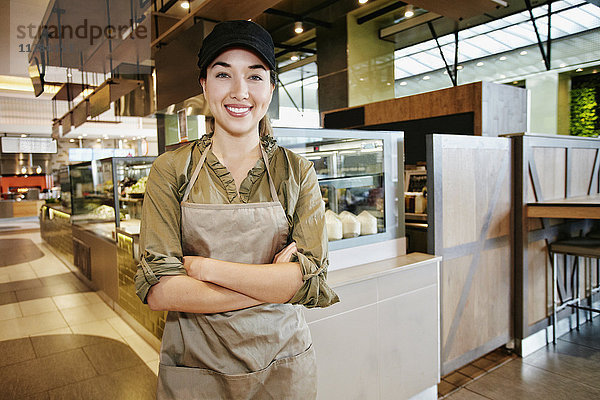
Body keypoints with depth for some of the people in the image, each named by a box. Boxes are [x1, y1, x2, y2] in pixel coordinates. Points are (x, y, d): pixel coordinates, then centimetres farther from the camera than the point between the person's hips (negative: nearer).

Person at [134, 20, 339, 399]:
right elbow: (159, 290, -14)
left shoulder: (298, 173, -4)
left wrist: (206, 267, -19)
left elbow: (312, 280, -14)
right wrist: (272, 284, -18)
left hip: (282, 364, 1)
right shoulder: (171, 170, -6)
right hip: (193, 368, 0)